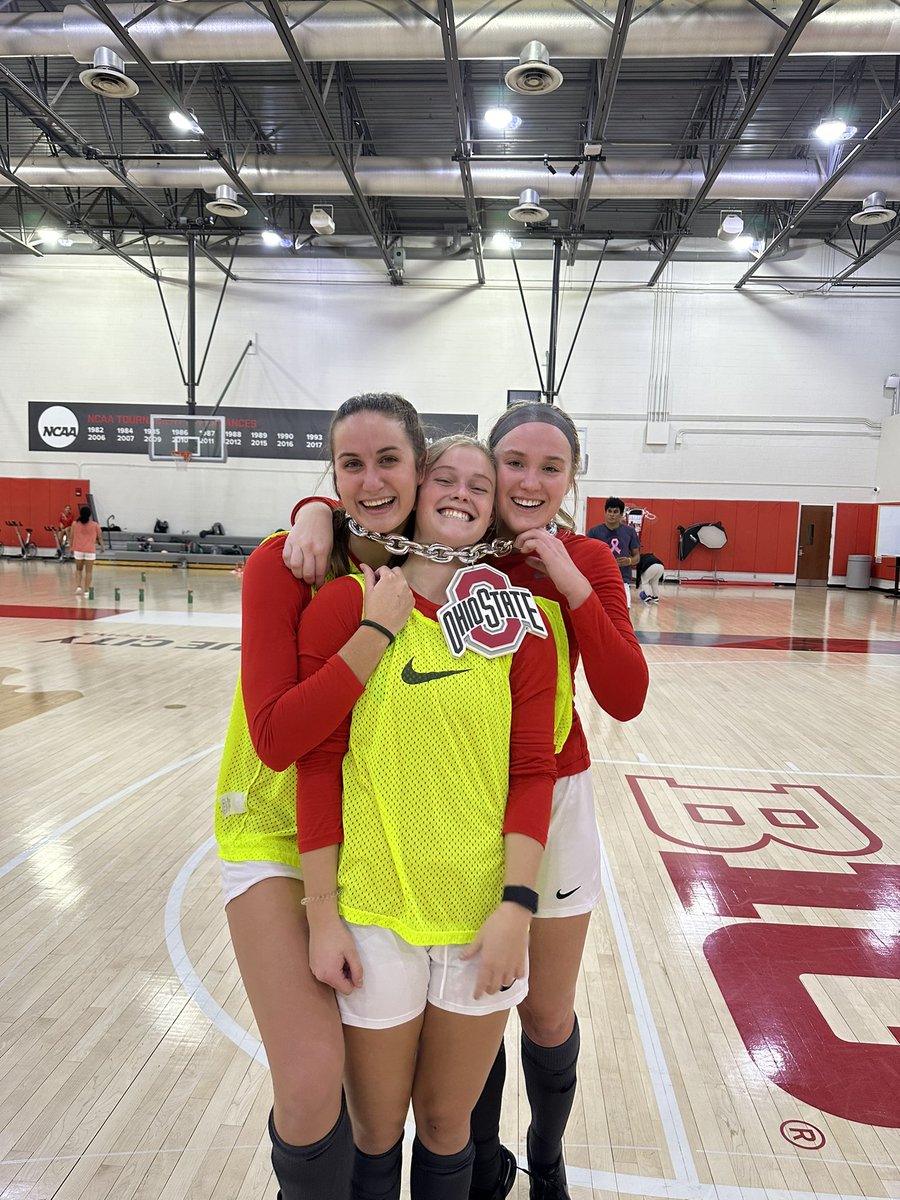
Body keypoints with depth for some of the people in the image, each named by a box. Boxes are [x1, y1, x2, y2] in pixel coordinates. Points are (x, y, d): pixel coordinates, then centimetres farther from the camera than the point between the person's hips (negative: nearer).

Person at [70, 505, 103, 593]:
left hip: (78, 550, 2)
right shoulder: (95, 525, -3)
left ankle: (78, 586, 3)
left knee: (78, 569, 17)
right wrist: (102, 547, 20)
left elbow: (72, 537, 6)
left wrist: (71, 548, 19)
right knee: (88, 571, 2)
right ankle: (86, 590, 2)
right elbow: (100, 537, 5)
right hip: (90, 551, -2)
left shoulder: (75, 524, 2)